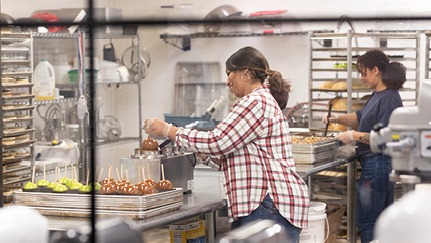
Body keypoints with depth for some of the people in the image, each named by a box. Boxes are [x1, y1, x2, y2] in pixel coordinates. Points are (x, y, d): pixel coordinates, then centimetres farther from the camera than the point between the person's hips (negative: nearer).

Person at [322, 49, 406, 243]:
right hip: (379, 164, 10)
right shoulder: (378, 95, 13)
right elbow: (361, 117, 28)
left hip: (377, 164, -10)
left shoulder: (389, 98, -18)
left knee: (367, 220, -6)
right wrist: (337, 119, 14)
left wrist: (353, 136, -16)